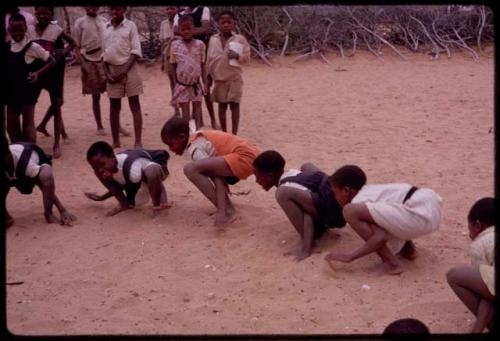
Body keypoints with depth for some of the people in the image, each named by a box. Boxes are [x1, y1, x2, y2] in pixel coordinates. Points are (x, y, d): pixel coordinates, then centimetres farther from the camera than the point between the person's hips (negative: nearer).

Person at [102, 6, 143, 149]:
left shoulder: (130, 26, -3)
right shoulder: (105, 28, 7)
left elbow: (136, 51, -7)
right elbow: (103, 52, 10)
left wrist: (124, 71, -15)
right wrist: (107, 73, -2)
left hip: (128, 69, -4)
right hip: (112, 70, 4)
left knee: (135, 105, -3)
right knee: (114, 106, 7)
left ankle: (138, 142, -4)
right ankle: (115, 142, 14)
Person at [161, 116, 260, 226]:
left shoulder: (194, 148, -9)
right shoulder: (199, 138, 19)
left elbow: (216, 175, -17)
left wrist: (222, 210, -21)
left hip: (245, 157, -11)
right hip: (249, 155, 11)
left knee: (190, 169, -20)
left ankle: (225, 211, -16)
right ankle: (226, 208, 16)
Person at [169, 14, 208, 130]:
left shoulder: (200, 44, -3)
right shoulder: (175, 45, -5)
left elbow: (202, 65, 2)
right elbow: (173, 65, 1)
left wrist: (205, 83, 0)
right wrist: (175, 84, -1)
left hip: (196, 85, 1)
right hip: (182, 85, -1)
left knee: (197, 111, 9)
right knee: (185, 113, 5)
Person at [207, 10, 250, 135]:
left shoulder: (239, 39, -5)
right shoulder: (213, 39, 2)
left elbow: (247, 56, -4)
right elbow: (209, 59, 8)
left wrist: (237, 56, -23)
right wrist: (208, 75, 10)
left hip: (234, 77, -2)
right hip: (219, 77, 2)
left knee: (234, 105, 0)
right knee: (222, 105, 9)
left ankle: (234, 134, 5)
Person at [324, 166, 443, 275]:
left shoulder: (359, 201, -4)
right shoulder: (371, 190, 23)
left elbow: (381, 237, -16)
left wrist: (350, 257, -10)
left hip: (421, 215, -10)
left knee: (350, 212, -13)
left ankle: (391, 263, -6)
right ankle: (406, 247, 17)